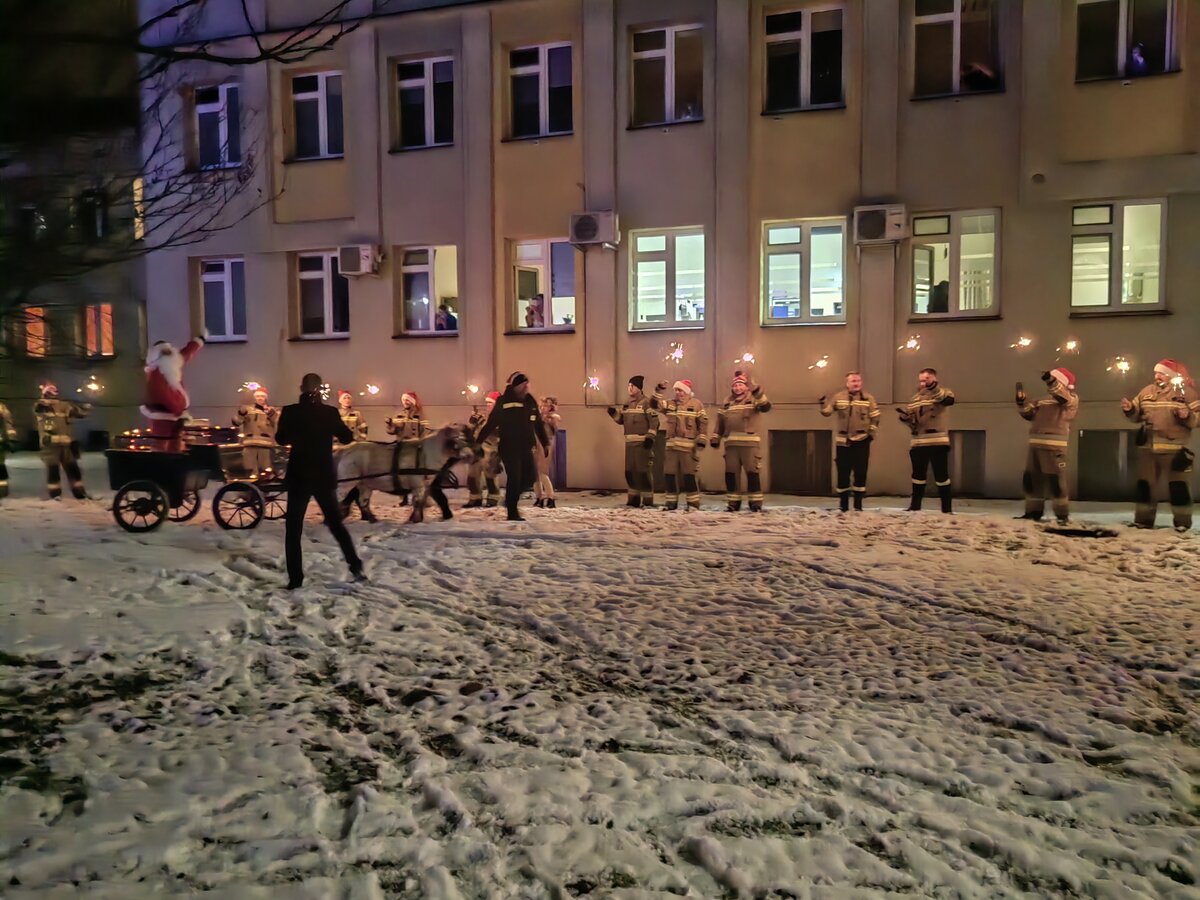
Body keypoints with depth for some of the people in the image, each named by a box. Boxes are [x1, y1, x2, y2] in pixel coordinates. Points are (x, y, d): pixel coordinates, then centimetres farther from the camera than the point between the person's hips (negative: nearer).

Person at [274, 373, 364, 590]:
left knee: (294, 528, 7)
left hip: (299, 476, -2)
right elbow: (347, 438, 6)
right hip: (324, 475, 2)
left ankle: (295, 578, 3)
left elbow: (281, 439, 7)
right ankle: (355, 566, 12)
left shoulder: (290, 412, -8)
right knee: (335, 521, 17)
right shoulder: (329, 412, -5)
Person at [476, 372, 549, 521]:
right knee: (514, 478, -7)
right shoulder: (503, 402, -9)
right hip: (509, 447, -6)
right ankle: (512, 513, 3)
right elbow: (490, 423, -10)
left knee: (530, 476, 3)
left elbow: (539, 424, 13)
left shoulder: (531, 402, 7)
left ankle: (511, 498, 27)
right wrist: (478, 442, -13)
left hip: (526, 447, 6)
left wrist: (545, 443, 9)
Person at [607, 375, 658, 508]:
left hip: (643, 442, -8)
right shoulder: (627, 403, 15)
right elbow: (621, 420, 21)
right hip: (629, 442, 8)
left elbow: (654, 422, -13)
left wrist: (650, 437, -20)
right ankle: (634, 499, 21)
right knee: (630, 471, 11)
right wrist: (614, 413, 3)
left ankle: (648, 500, -2)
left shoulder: (646, 402, -8)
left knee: (644, 471, -8)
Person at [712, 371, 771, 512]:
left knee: (752, 472, -6)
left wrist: (755, 389, -29)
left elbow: (766, 406, -18)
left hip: (750, 442, -5)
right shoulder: (727, 403, 17)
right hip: (731, 443, 5)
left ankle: (756, 503, 0)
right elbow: (720, 422, 21)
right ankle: (733, 502, 13)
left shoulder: (753, 399, 3)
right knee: (731, 473, 4)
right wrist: (715, 438, 12)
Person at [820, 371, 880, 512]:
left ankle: (858, 505, 10)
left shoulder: (868, 399, 3)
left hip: (862, 441, 0)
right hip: (843, 441, 0)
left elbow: (875, 418, 7)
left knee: (860, 473, 1)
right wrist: (823, 402, -20)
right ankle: (843, 505, 15)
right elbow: (826, 411, -1)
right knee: (843, 474, 4)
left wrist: (871, 433, -3)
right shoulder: (838, 397, 3)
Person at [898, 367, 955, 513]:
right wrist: (905, 416, -3)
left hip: (937, 442, -6)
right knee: (918, 475, 13)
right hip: (918, 442, 6)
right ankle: (915, 506, 22)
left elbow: (950, 400, -26)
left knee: (941, 475, -2)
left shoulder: (942, 394, 0)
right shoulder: (915, 398, 17)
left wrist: (935, 388, -39)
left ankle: (947, 509, 4)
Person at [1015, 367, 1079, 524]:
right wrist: (1022, 400, 5)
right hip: (1036, 443, 7)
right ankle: (1034, 511, 17)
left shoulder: (1071, 398, 4)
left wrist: (1051, 380, -28)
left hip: (1054, 445, -7)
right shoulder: (1044, 399, 24)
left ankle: (1062, 515, -4)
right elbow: (1028, 412, 21)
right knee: (1030, 478, 9)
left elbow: (1063, 397, -19)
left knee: (1056, 480, -9)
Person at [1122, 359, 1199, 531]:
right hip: (1147, 447, 4)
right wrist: (1130, 408, -3)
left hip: (1174, 448, -4)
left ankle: (1182, 523, 11)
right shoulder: (1147, 391, 10)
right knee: (1144, 484, 8)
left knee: (1178, 486, 1)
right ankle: (1143, 520, 17)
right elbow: (1137, 414, 17)